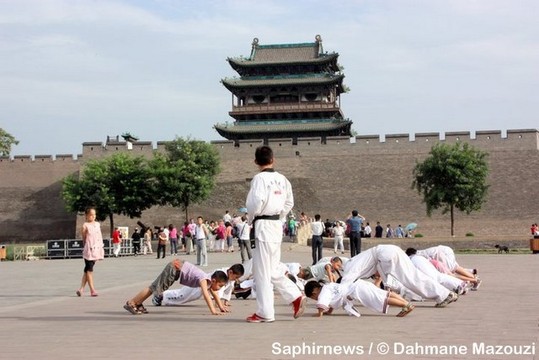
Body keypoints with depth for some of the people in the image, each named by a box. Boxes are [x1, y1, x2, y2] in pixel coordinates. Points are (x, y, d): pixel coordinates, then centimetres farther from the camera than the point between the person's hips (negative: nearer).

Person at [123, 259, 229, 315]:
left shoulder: (210, 281, 1)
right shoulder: (204, 280, -24)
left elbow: (214, 294, 16)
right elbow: (206, 294, -38)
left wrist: (221, 307, 11)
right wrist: (213, 311, -43)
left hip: (178, 267, 8)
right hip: (175, 268, -8)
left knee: (155, 287, 16)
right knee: (155, 288, -4)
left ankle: (138, 304, 26)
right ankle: (131, 303, 4)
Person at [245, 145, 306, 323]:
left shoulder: (260, 178, -13)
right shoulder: (282, 179, 9)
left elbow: (256, 202, -19)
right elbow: (289, 202, 13)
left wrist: (252, 217, -1)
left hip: (263, 226, -8)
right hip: (277, 225, 8)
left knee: (262, 271, 0)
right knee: (272, 269, 18)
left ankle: (265, 313, 4)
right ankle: (296, 297, 11)